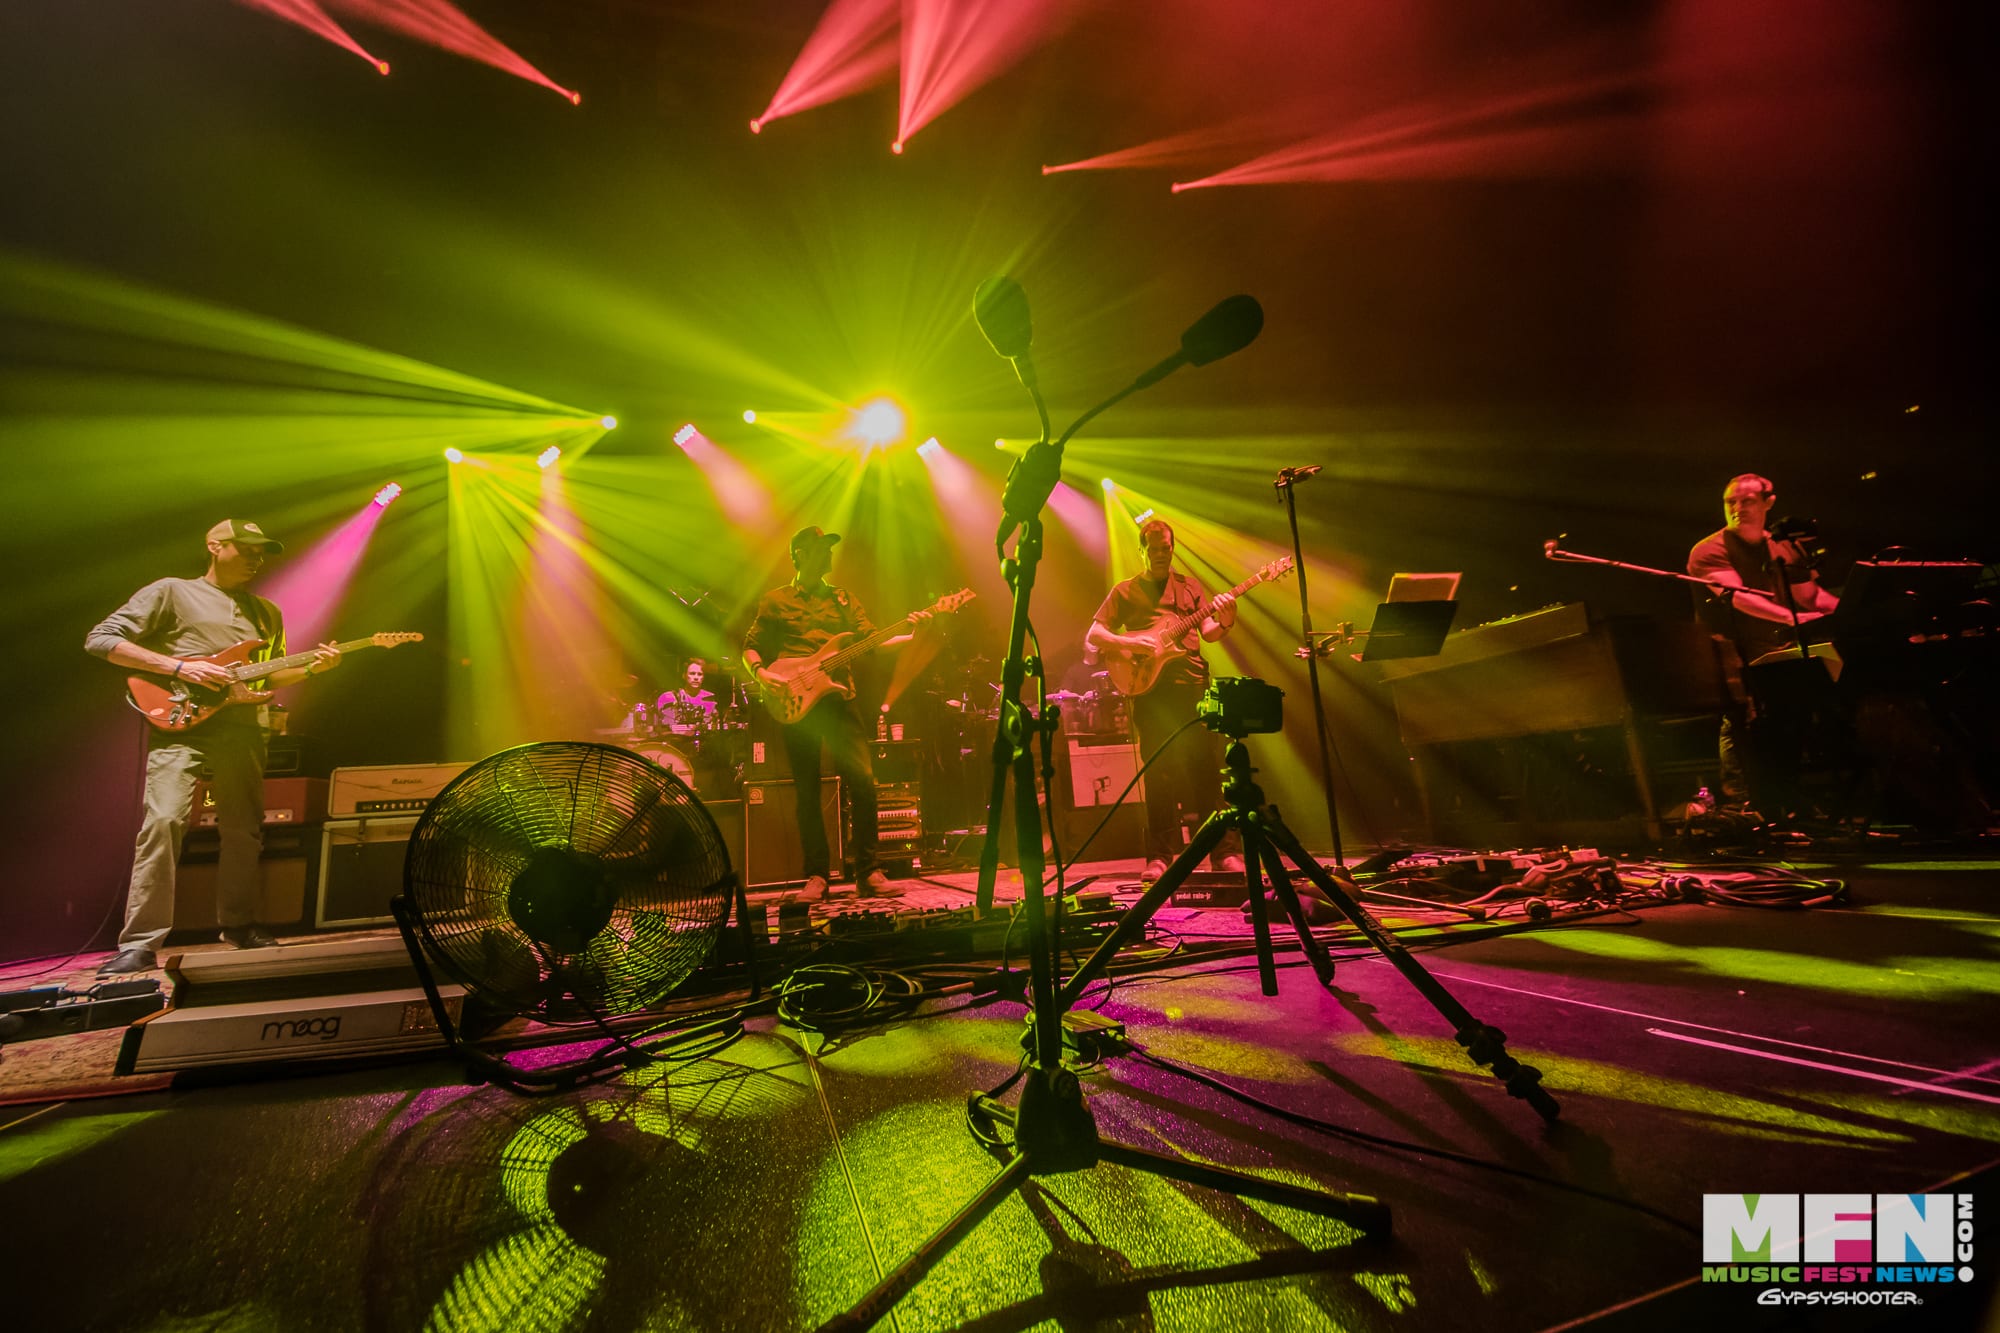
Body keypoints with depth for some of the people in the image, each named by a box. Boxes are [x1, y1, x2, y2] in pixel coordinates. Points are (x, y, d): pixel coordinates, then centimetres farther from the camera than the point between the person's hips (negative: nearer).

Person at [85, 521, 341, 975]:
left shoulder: (266, 612, 21)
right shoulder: (171, 592, 6)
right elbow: (100, 639, -1)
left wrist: (311, 667, 2)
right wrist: (179, 667, -11)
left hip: (241, 730, 5)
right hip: (179, 724, -5)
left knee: (243, 830, 7)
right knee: (163, 821, -17)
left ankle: (237, 924, 22)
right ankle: (139, 943, -11)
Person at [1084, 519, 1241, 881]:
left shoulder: (1189, 585, 19)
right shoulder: (1125, 591, 12)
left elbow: (1207, 633, 12)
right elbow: (1092, 638, 5)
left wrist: (1224, 622, -11)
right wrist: (1131, 642, -11)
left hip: (1194, 684, 2)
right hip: (1150, 689, -2)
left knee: (1209, 766, -2)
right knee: (1159, 772, -4)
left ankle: (1225, 851, 4)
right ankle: (1159, 857, 3)